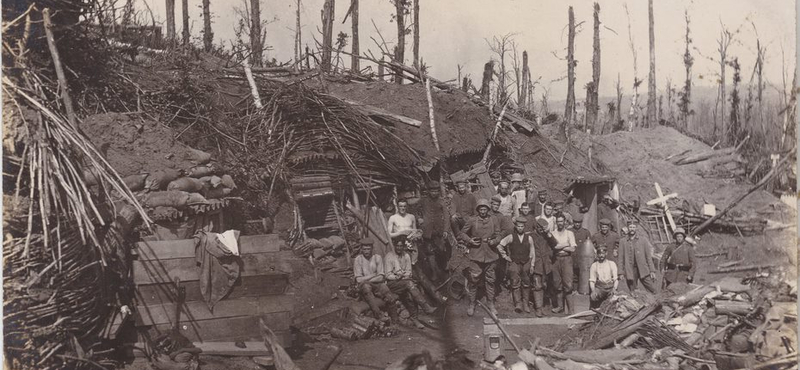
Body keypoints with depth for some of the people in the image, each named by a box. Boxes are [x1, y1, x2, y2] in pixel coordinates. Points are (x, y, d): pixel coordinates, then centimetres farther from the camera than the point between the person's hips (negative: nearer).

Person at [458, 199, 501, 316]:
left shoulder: (493, 221, 6)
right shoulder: (472, 221, 0)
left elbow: (498, 235, 12)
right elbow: (462, 234, 8)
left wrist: (493, 241, -8)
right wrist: (470, 241, -8)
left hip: (490, 255, 2)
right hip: (475, 255, -2)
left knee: (490, 280, 7)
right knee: (473, 280, -1)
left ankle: (490, 303, 20)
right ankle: (472, 304, 11)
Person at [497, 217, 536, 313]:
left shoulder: (529, 238, 4)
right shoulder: (511, 237, -1)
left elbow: (532, 253, 10)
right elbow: (499, 245, 5)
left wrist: (532, 265, 7)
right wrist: (505, 256, 3)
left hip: (526, 263, 2)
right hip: (514, 263, -2)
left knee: (526, 284, 4)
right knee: (515, 284, -8)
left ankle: (525, 304, 11)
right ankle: (518, 304, -9)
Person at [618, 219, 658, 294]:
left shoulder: (643, 240, 7)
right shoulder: (623, 241, 7)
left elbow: (649, 256, 6)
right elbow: (621, 258, 6)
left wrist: (652, 271, 0)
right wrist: (621, 273, 1)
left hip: (643, 270, 0)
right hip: (630, 272, 0)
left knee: (653, 290, -5)